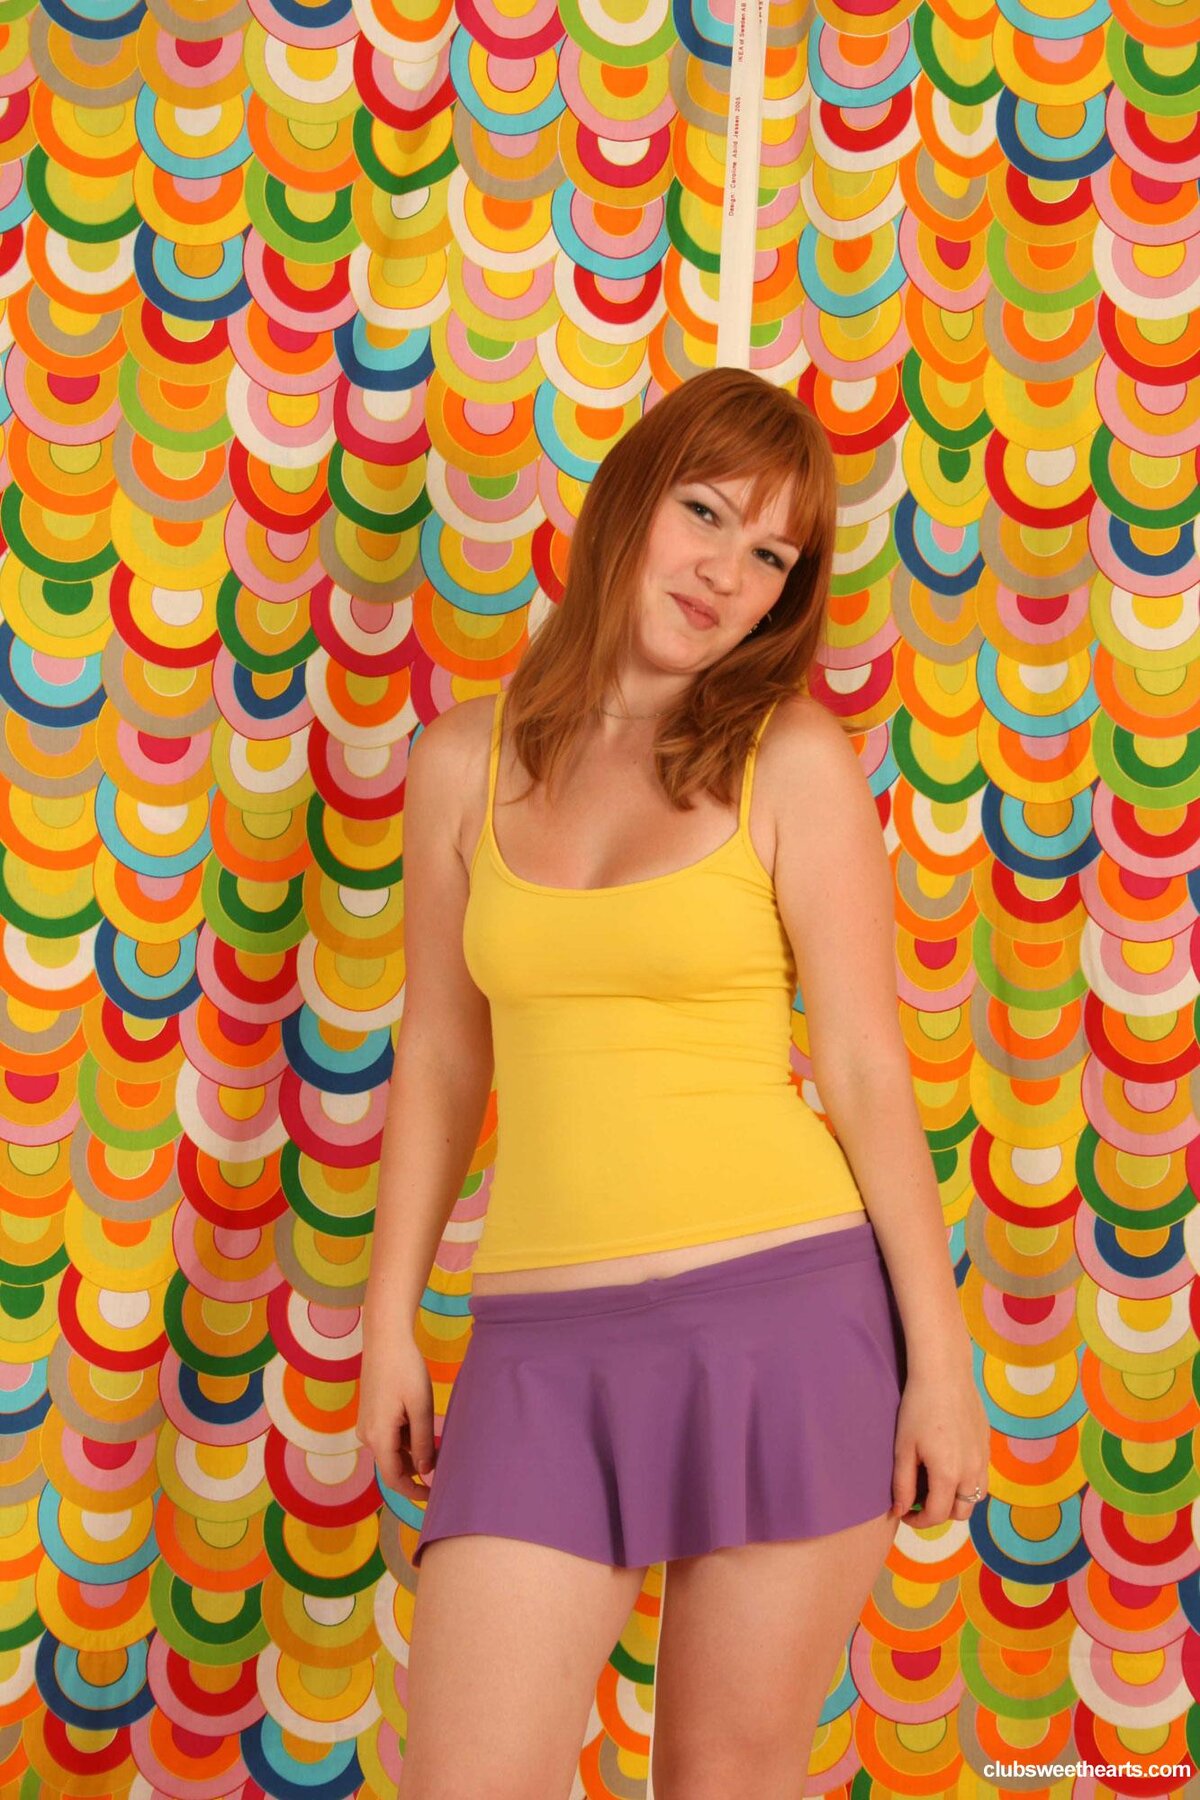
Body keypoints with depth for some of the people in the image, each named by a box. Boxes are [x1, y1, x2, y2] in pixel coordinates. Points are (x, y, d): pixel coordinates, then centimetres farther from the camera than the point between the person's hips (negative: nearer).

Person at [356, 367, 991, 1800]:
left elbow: (867, 1071, -2)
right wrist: (389, 1322, 12)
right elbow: (440, 1063, 13)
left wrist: (940, 1354, -3)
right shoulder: (464, 760, 7)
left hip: (785, 1318, -2)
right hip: (544, 1345, 2)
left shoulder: (791, 756, -1)